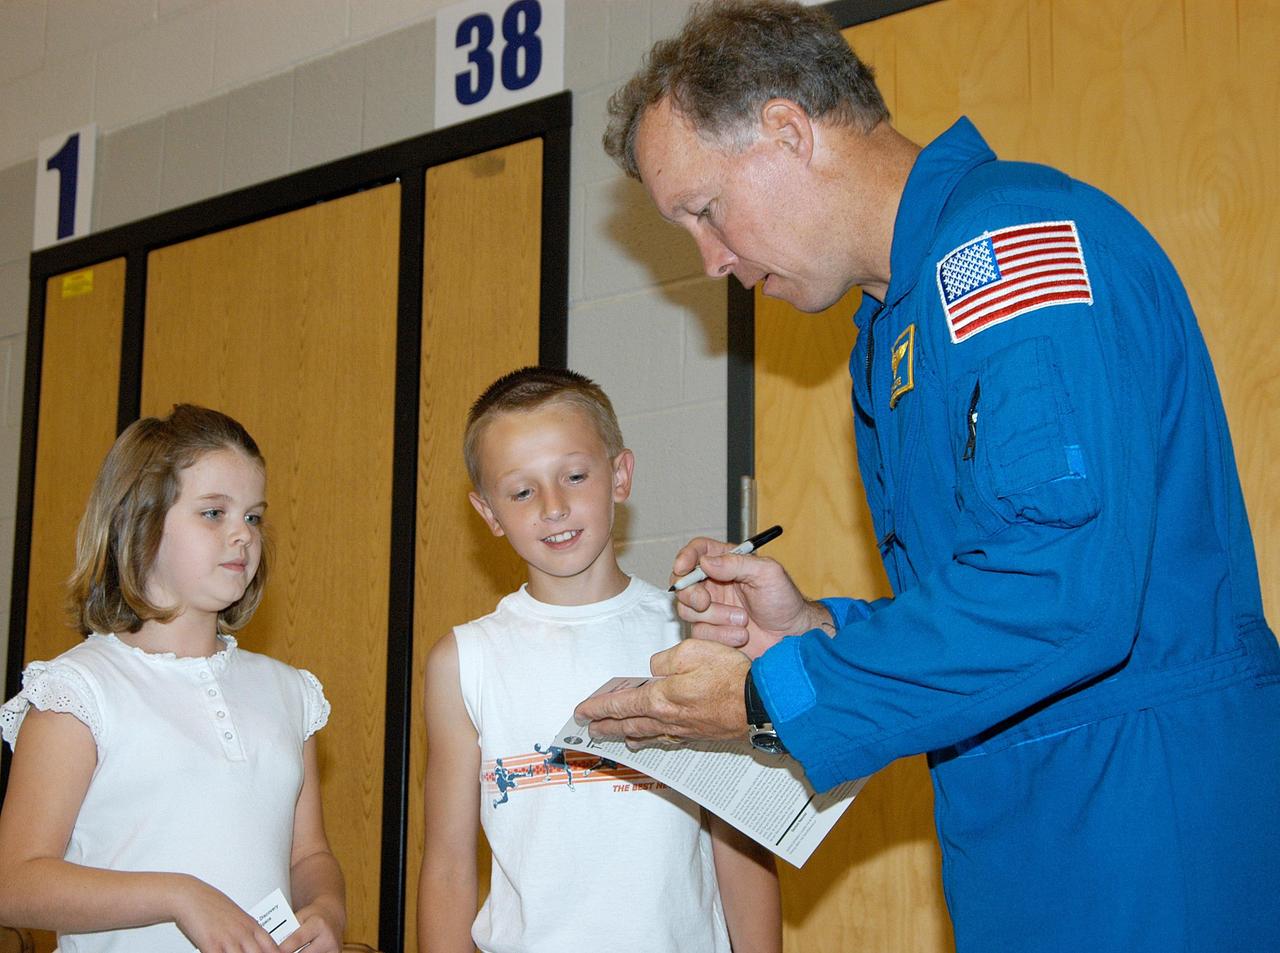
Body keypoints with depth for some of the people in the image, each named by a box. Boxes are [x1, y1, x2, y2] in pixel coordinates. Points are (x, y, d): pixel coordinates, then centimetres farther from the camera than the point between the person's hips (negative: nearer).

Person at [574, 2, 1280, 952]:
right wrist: (817, 628, 3)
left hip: (1146, 842, -9)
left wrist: (772, 694, -16)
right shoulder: (899, 324, 17)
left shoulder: (1017, 238, -15)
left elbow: (1065, 591, -26)